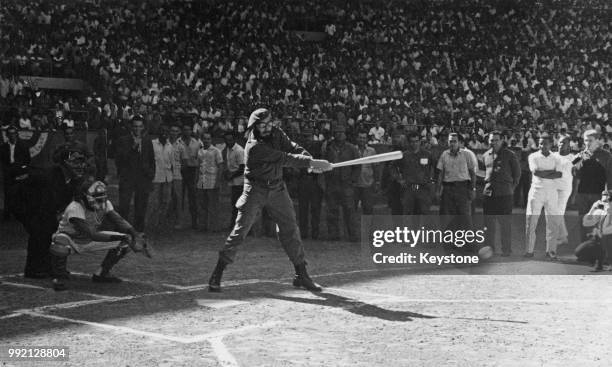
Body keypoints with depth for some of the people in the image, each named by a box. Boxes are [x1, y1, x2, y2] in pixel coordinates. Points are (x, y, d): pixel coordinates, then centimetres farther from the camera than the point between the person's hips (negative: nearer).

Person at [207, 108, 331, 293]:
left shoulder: (277, 134, -1)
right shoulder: (254, 147, -23)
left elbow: (293, 148, -8)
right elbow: (284, 158, -27)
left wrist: (310, 160, -29)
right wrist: (312, 162, -31)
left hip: (277, 189, 6)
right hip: (255, 190, -6)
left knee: (290, 230, 5)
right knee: (240, 230, -7)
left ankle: (301, 275, 14)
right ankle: (217, 274, 0)